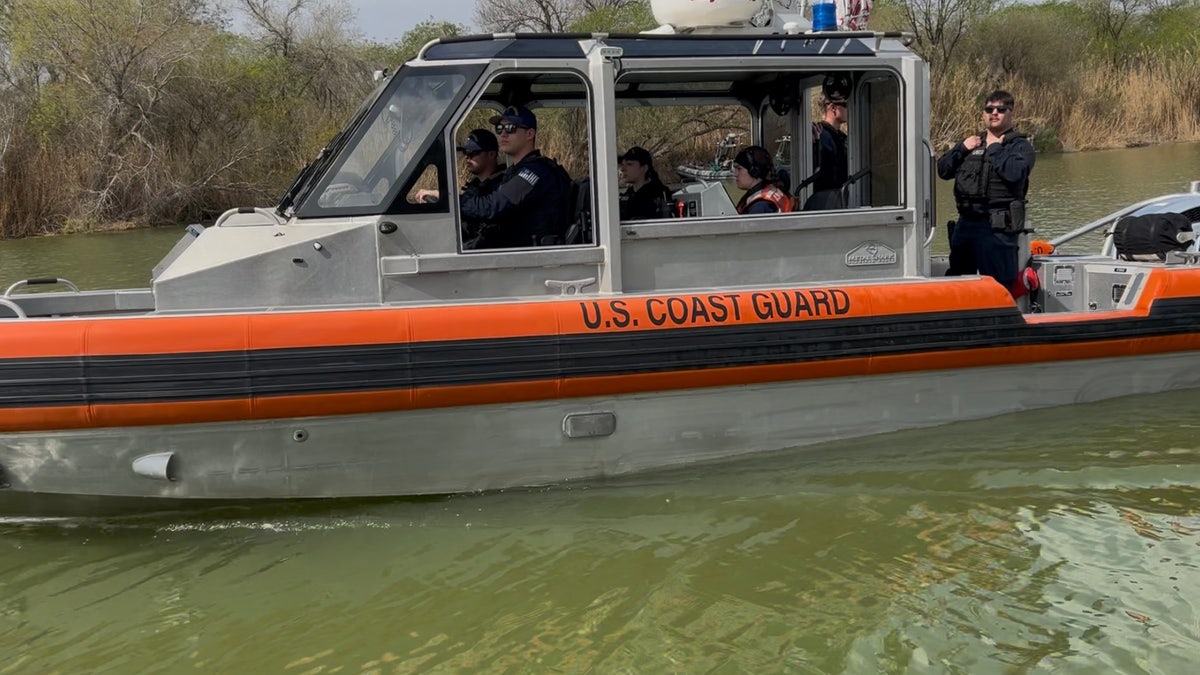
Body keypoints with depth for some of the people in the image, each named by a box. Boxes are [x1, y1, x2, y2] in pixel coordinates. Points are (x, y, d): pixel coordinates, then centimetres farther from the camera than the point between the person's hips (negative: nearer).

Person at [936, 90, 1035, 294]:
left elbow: (1014, 172, -21)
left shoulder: (1020, 145, 0)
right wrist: (962, 148, -1)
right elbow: (943, 170, 13)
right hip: (965, 223, 7)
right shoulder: (972, 142, 20)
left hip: (998, 227, -7)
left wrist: (995, 148, -10)